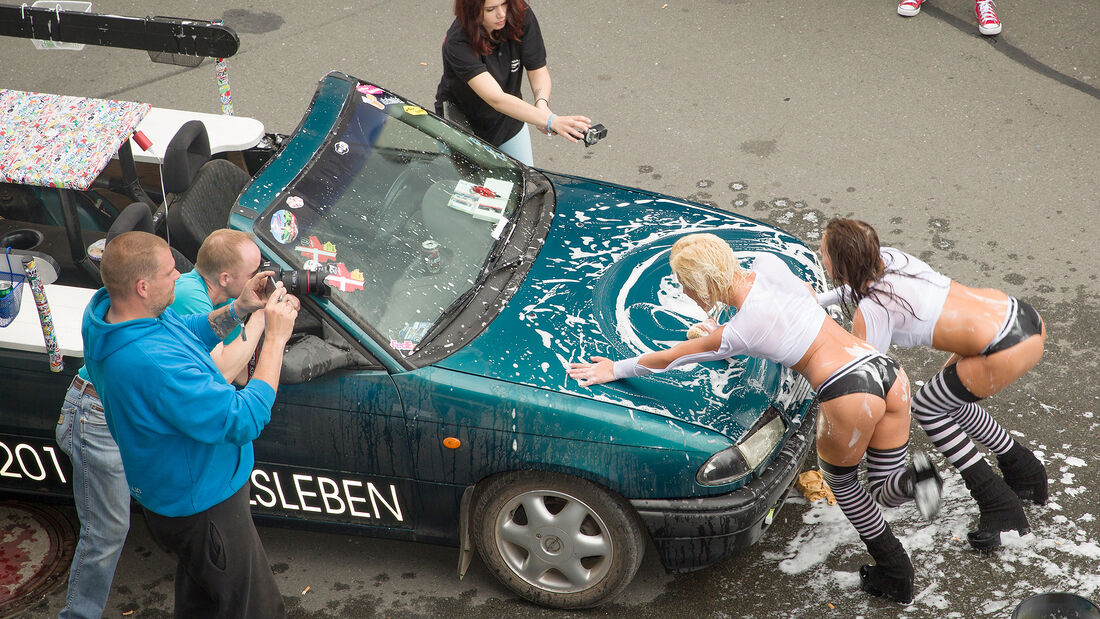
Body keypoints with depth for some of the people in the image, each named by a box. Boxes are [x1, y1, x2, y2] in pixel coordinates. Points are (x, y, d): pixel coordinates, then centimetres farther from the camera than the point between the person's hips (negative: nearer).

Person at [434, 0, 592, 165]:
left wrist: (542, 102, -39)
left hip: (509, 123, 4)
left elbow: (538, 70, -15)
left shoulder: (521, 16, -22)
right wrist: (551, 121, -55)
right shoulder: (458, 43, -35)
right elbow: (496, 99, -44)